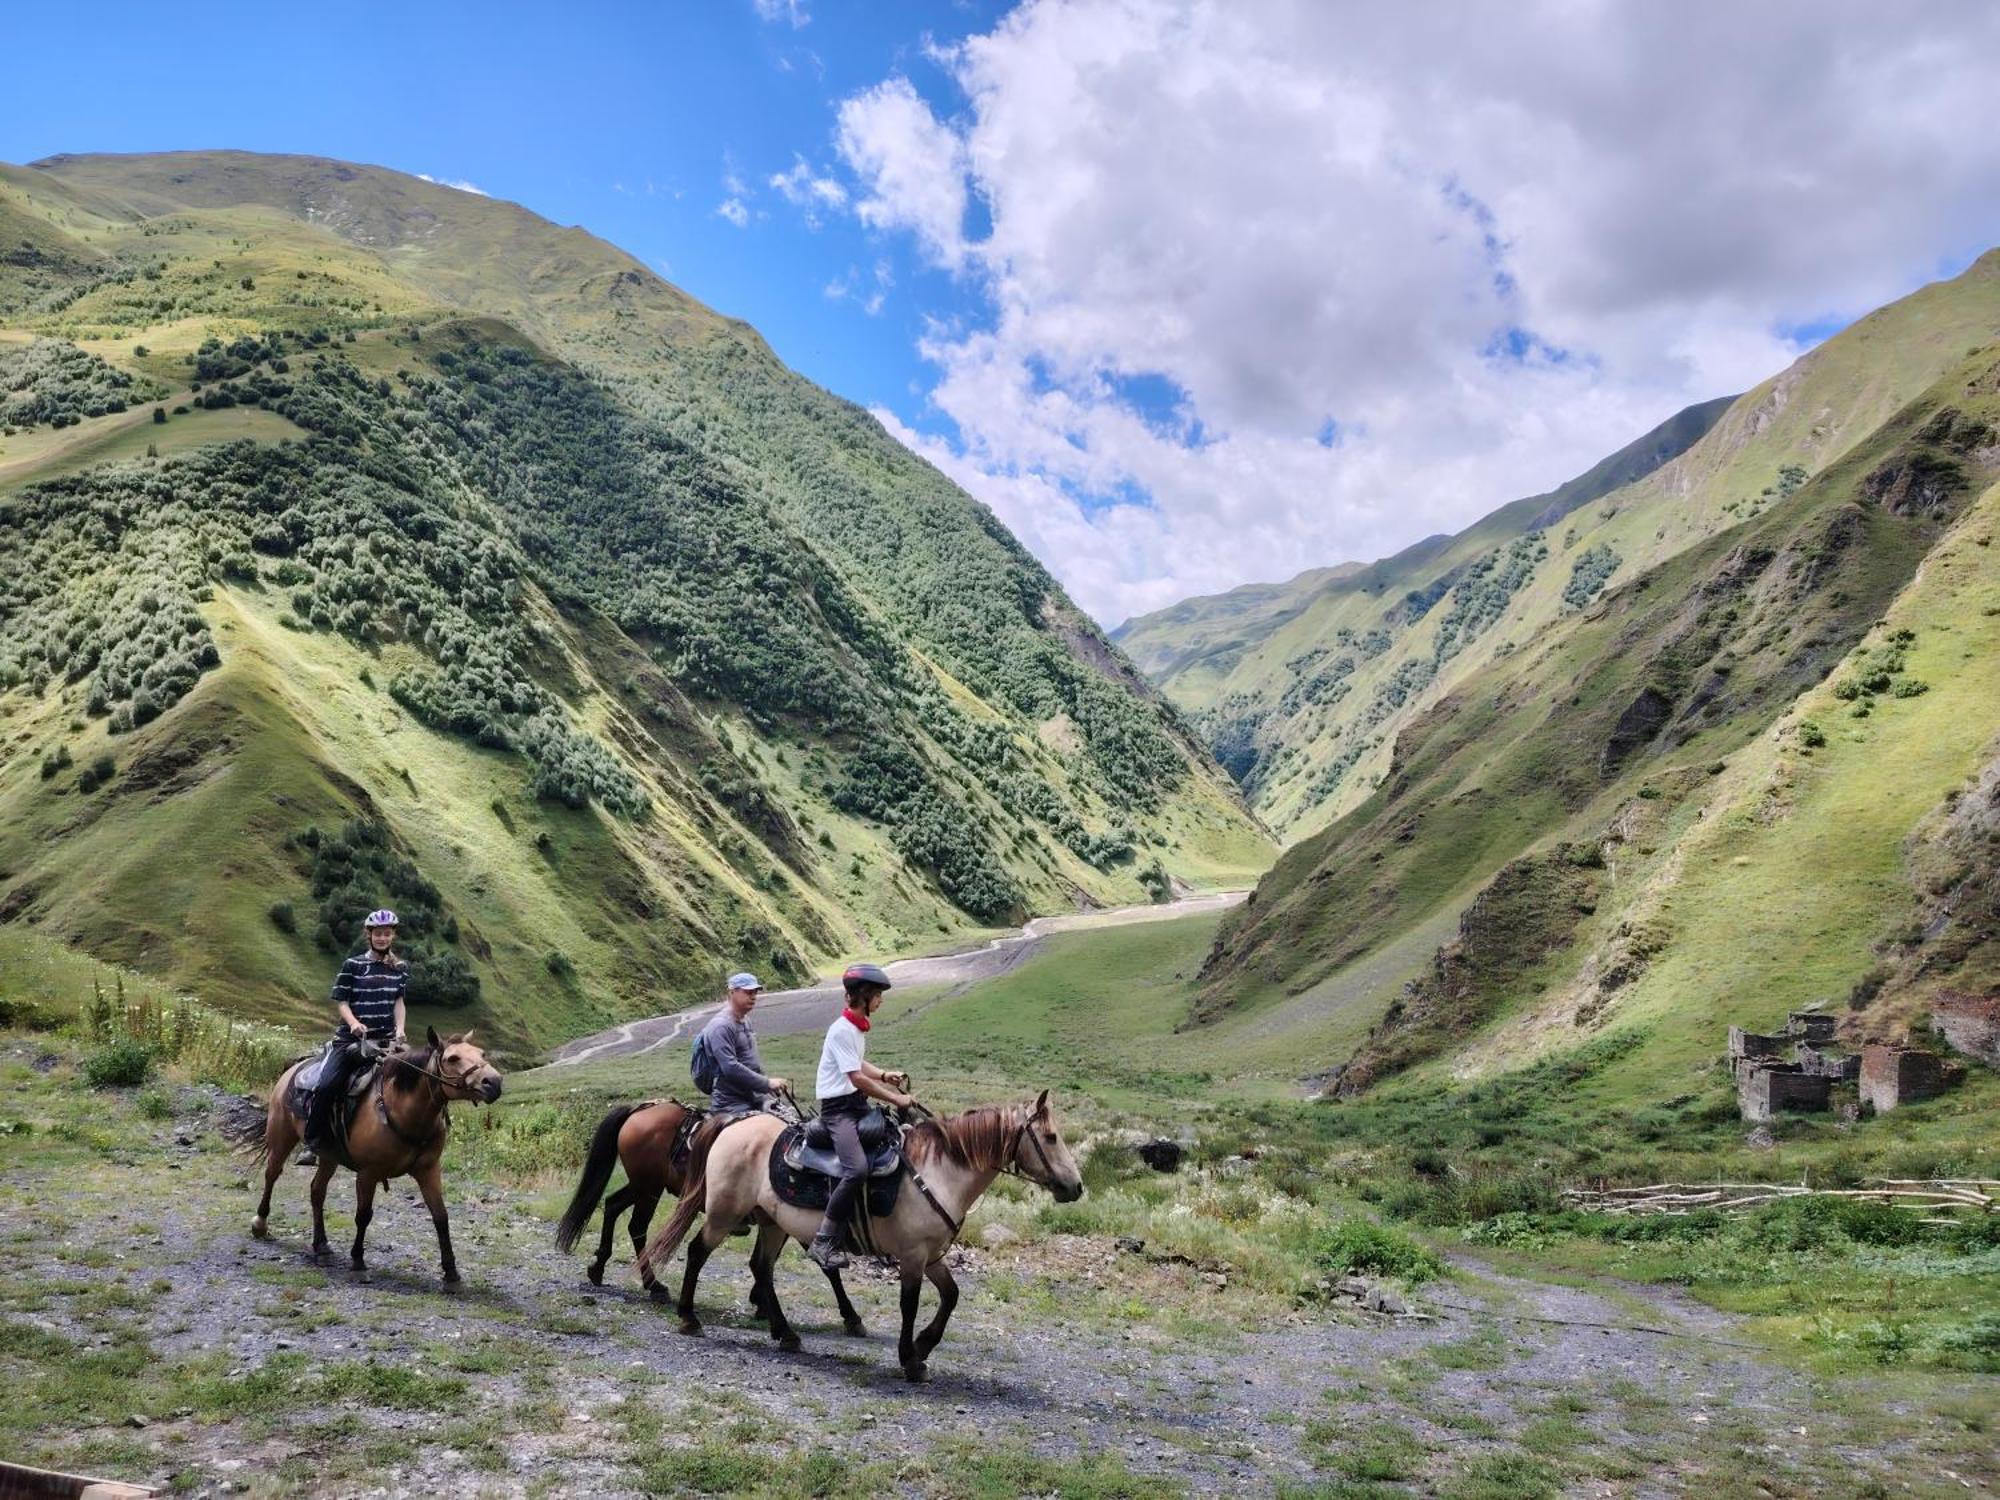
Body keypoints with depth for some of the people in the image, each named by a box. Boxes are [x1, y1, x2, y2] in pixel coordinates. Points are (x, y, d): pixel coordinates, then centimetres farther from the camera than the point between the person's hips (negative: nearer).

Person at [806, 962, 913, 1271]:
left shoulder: (859, 1027, 12)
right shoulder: (842, 1030, -18)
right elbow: (857, 1078, -21)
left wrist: (885, 1075, 9)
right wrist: (896, 1099, -16)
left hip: (858, 1104, 10)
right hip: (838, 1108, -10)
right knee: (858, 1169, -27)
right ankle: (823, 1242, -19)